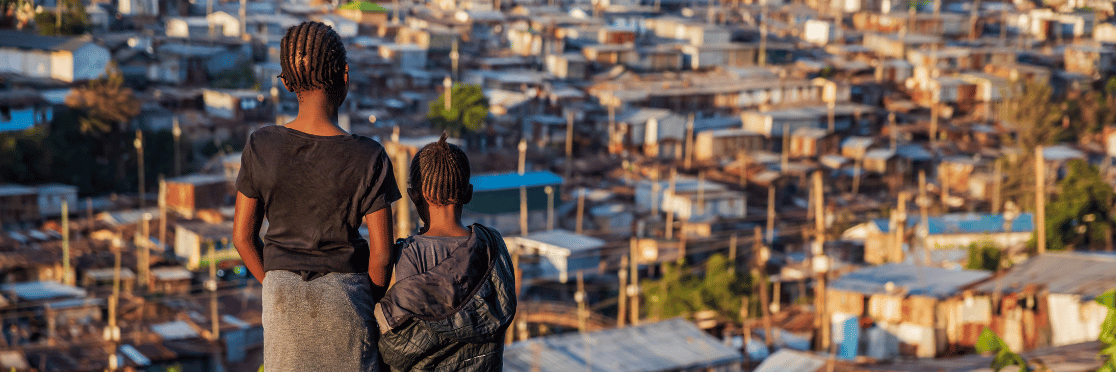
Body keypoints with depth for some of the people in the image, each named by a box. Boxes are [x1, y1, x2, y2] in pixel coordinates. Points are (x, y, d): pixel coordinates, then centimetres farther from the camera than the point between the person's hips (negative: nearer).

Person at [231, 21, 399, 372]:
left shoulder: (260, 147, -9)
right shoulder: (367, 158, -15)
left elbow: (243, 235, -1)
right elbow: (381, 253, -11)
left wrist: (280, 290, 13)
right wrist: (371, 304, 7)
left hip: (283, 303, 2)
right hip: (345, 297, -2)